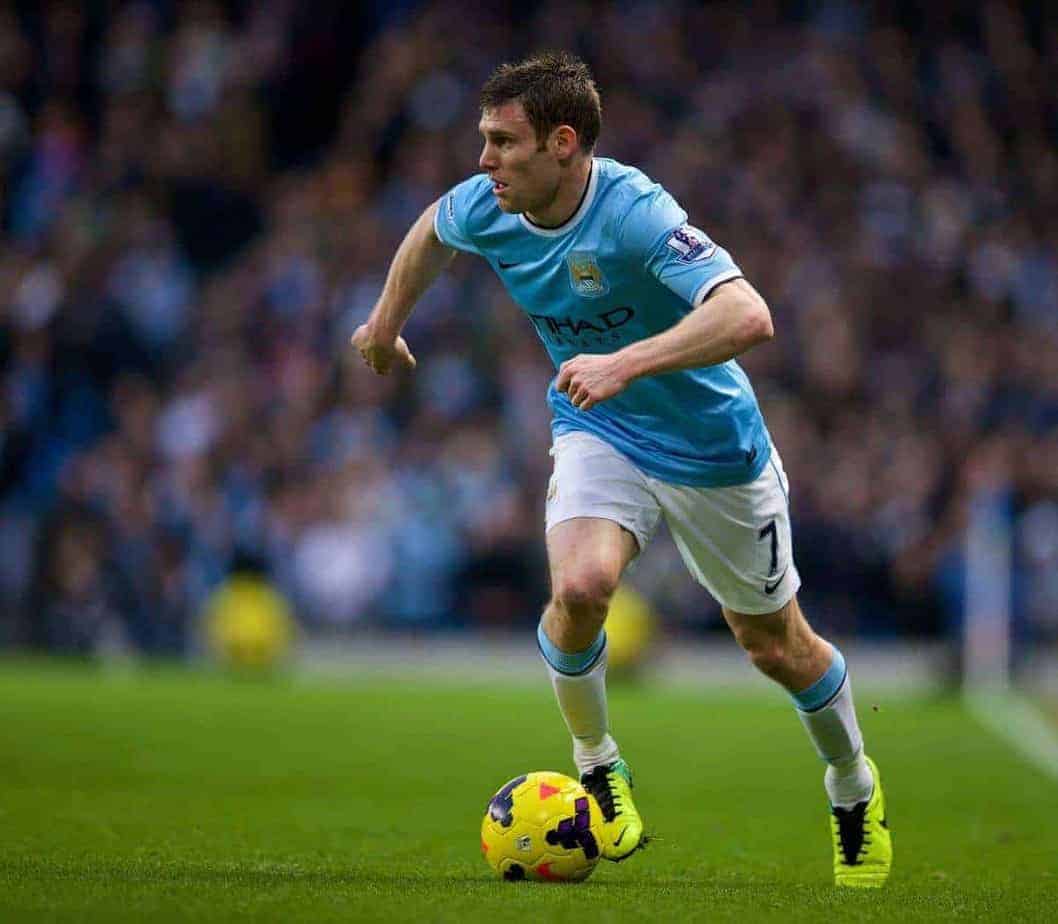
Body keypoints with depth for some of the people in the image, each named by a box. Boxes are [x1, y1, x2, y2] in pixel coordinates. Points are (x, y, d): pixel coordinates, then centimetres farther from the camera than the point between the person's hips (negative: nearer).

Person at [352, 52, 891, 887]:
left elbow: (748, 316, -45)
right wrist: (387, 323, 23)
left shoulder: (634, 213, -33)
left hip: (713, 449, -3)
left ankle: (854, 785, 40)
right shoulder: (487, 208, -14)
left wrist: (627, 364, -53)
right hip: (597, 433, 3)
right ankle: (597, 765, -1)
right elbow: (433, 230, 13)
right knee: (581, 586, -27)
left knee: (775, 646, 11)